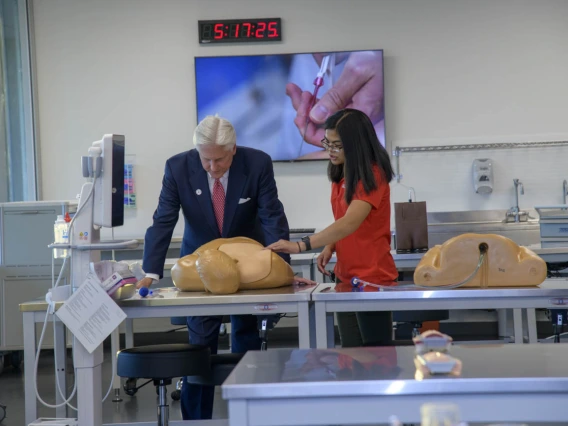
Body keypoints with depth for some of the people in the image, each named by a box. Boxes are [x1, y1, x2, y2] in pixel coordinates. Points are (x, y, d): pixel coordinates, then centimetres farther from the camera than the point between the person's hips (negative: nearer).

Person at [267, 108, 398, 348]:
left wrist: (300, 246, -33)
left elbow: (350, 222, -29)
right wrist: (330, 247, -2)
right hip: (346, 275, 8)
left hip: (372, 277, -8)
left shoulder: (372, 175, -16)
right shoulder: (340, 175, 9)